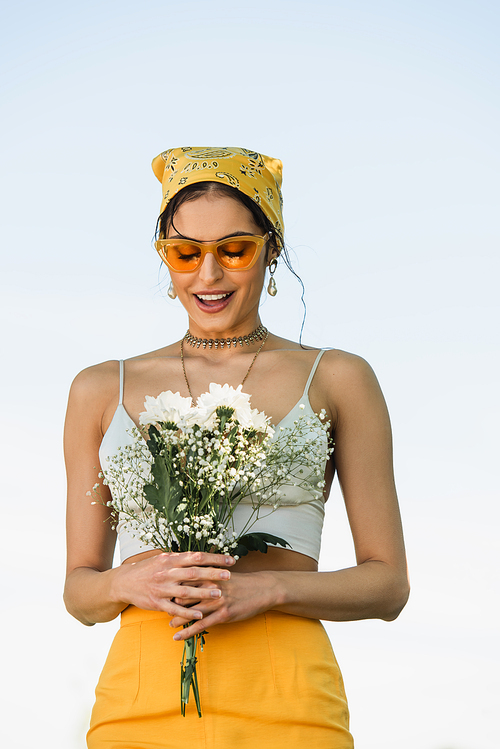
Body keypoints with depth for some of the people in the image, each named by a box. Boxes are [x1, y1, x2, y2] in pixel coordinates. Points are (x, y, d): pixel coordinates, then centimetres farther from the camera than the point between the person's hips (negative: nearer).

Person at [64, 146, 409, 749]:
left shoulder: (337, 381, 6)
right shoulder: (100, 391, 11)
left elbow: (387, 584, 6)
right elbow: (80, 590, 14)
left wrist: (266, 589, -11)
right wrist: (131, 582, -8)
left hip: (284, 699, -1)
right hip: (142, 694, 1)